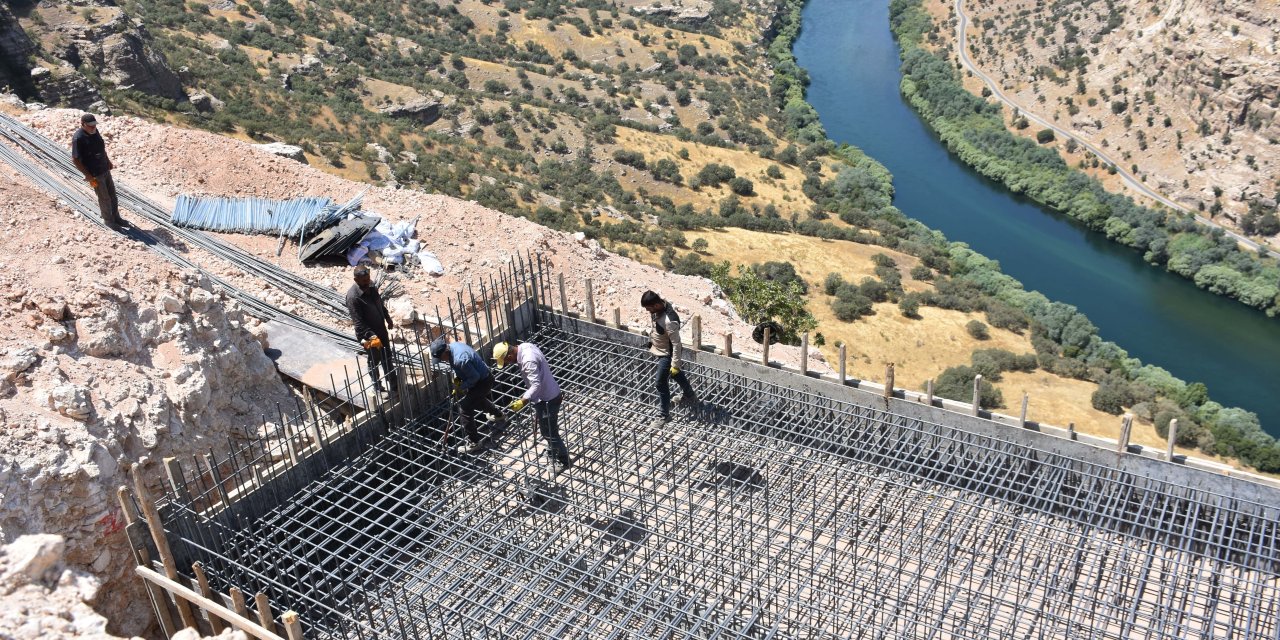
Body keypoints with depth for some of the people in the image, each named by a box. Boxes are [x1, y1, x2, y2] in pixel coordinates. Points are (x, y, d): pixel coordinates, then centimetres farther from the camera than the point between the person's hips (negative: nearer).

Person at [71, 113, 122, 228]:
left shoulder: (94, 131, -1)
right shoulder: (78, 138, -23)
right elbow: (75, 159, -20)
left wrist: (109, 162, 10)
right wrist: (89, 176, -21)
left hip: (105, 169, 7)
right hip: (95, 174, -7)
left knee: (113, 195, 17)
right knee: (105, 198, 6)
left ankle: (116, 217, 35)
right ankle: (109, 220, 25)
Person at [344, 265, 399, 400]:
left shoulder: (371, 286, -4)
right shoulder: (353, 296, -28)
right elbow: (358, 321, -27)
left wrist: (388, 320, 17)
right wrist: (370, 335, -31)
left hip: (381, 328, 7)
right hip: (368, 334, -7)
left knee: (387, 358, 18)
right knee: (374, 361, 10)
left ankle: (394, 385, 32)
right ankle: (378, 388, 29)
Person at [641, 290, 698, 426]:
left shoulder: (669, 321, -39)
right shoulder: (661, 305, -13)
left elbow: (676, 344, -31)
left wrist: (675, 364, -25)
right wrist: (651, 340, 22)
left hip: (666, 354, -9)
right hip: (660, 350, 9)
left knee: (661, 383, 3)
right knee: (676, 375, 28)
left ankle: (665, 415, 20)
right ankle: (690, 396, 52)